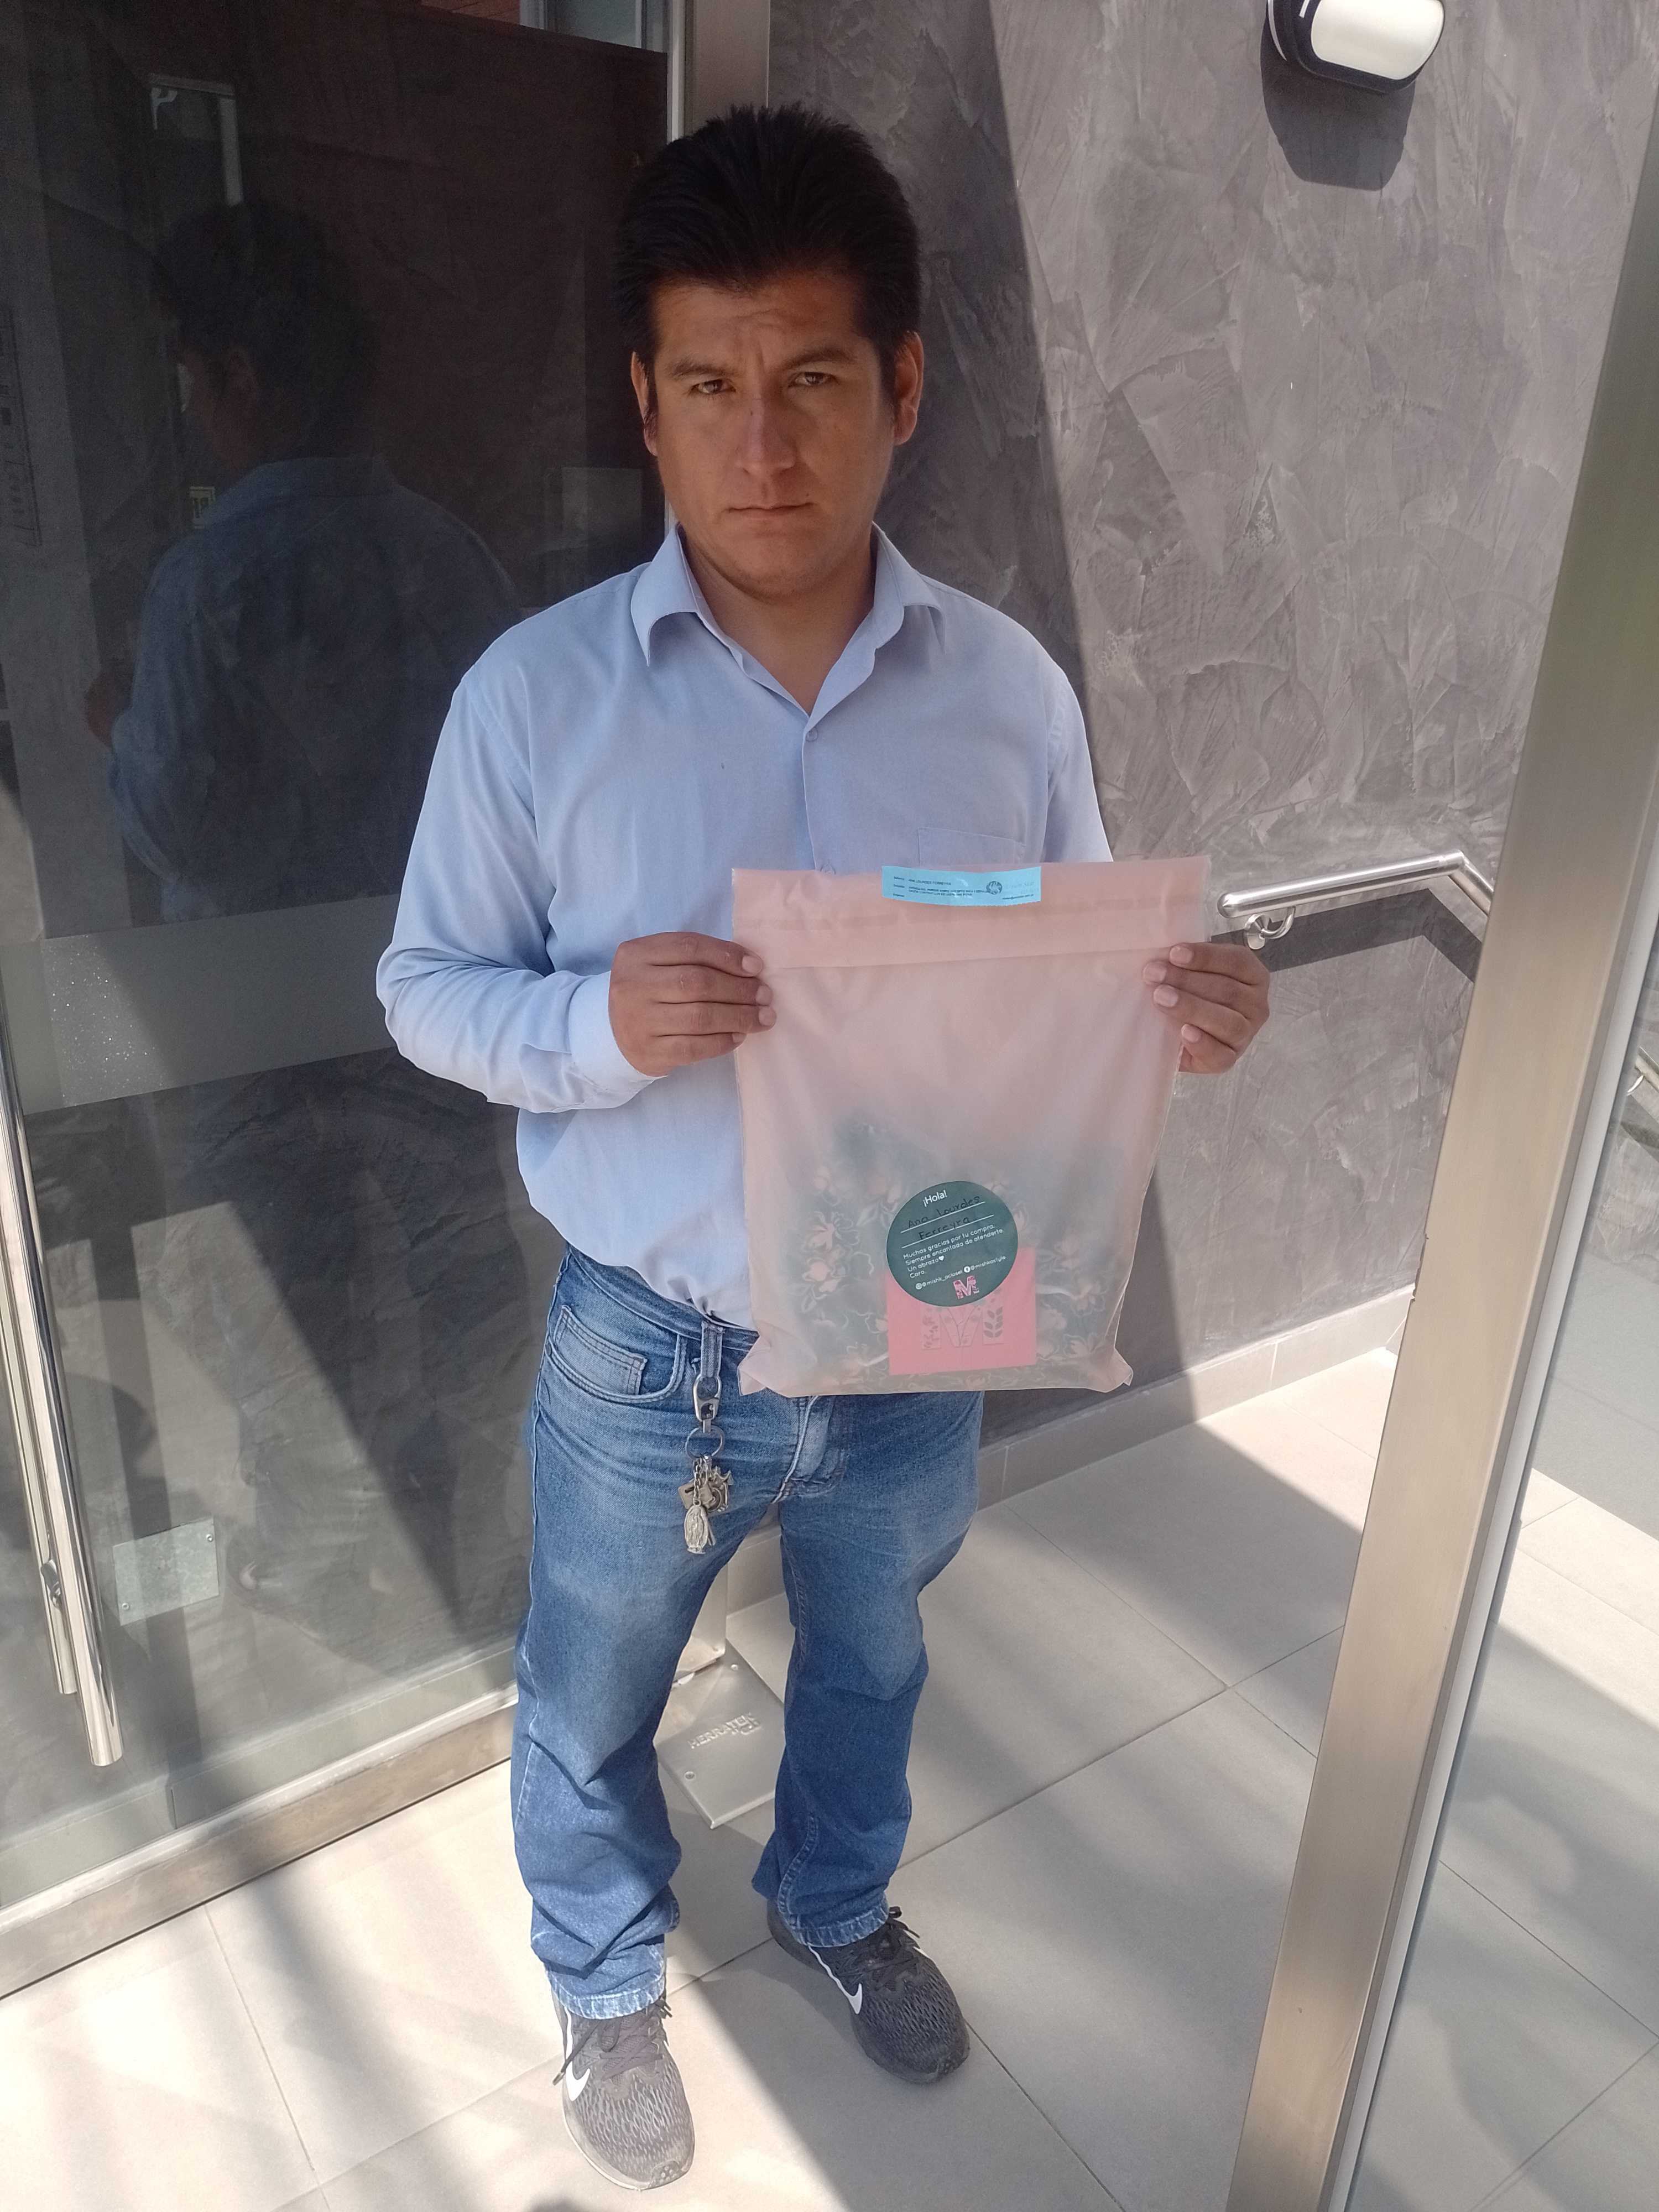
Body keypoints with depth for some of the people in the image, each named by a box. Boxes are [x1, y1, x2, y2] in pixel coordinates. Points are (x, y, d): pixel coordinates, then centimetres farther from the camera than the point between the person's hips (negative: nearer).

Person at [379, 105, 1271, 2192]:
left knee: (870, 1662, 28)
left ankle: (835, 1899, 63)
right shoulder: (536, 691, -13)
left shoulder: (1008, 688, -7)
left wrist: (1184, 1017, -21)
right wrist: (602, 1022, -27)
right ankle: (609, 1981, 57)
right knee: (589, 1707, 22)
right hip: (646, 1351, -1)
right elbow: (427, 987, -7)